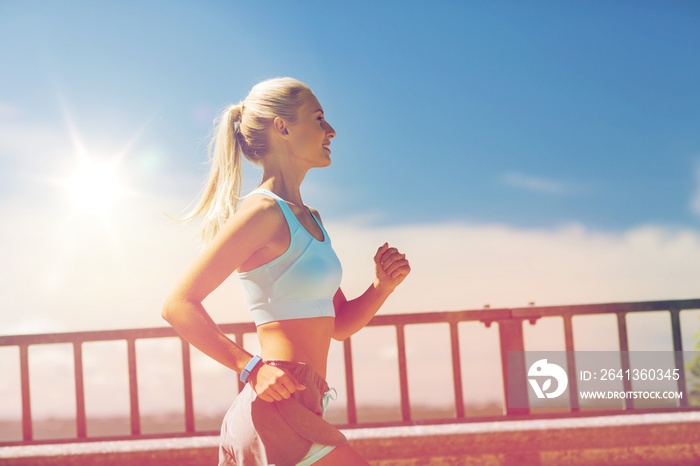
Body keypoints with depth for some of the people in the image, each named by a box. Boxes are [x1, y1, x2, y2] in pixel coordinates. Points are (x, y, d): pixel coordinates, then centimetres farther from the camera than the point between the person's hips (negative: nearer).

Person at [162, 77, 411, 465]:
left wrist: (382, 285, 3)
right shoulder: (262, 211, -10)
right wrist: (252, 368, -20)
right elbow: (178, 305, -14)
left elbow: (340, 324, 21)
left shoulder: (308, 219, 18)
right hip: (280, 413, -9)